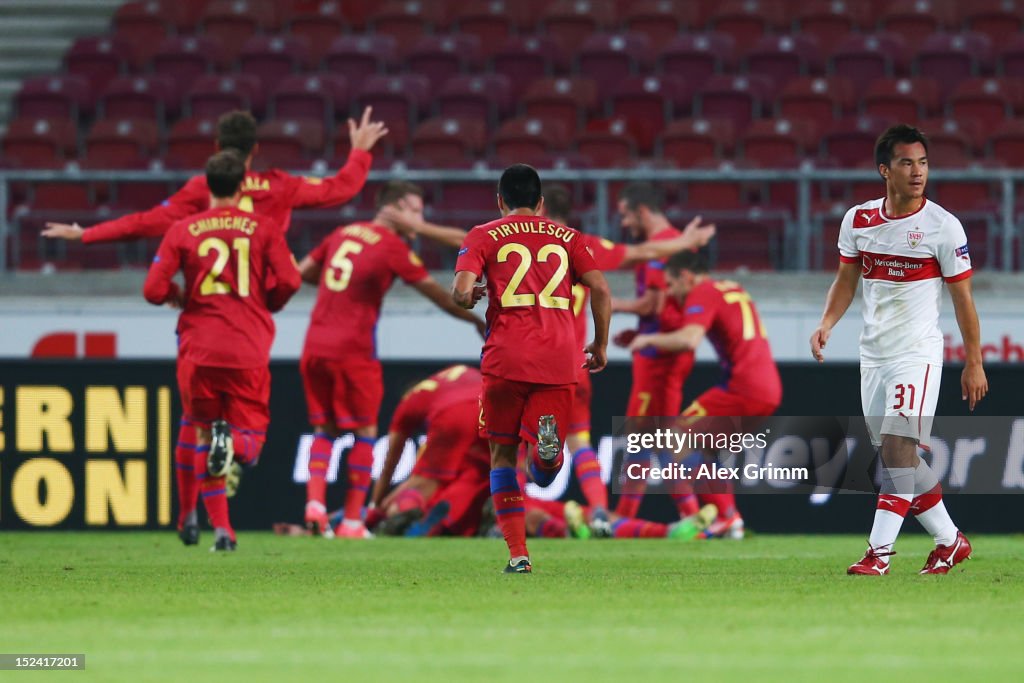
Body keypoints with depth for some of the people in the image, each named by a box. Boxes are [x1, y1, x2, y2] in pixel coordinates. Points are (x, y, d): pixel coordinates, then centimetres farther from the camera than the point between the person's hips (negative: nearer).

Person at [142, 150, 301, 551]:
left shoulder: (182, 231, 5)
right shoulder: (264, 228, 4)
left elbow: (154, 290, -1)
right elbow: (288, 281, -5)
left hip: (198, 351, 1)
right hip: (249, 351, -1)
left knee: (204, 436, 15)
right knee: (251, 442, 7)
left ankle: (221, 529, 5)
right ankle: (233, 443, -31)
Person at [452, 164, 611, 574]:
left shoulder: (484, 237, 8)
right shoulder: (566, 237, 15)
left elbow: (461, 293, -5)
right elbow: (600, 289, 4)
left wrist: (471, 297, 19)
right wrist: (600, 346, 14)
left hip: (506, 358, -2)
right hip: (559, 360, 2)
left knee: (502, 455, 12)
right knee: (545, 474, 7)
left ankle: (518, 553, -1)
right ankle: (548, 438, -30)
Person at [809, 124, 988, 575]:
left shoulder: (943, 226, -8)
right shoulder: (858, 220, 4)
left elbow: (963, 297, -3)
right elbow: (846, 280, 15)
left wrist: (974, 363, -1)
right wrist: (827, 324, -2)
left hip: (918, 352, -5)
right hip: (873, 353, 5)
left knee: (898, 444, -18)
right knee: (896, 455, 8)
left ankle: (879, 551, -19)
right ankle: (950, 541, 22)